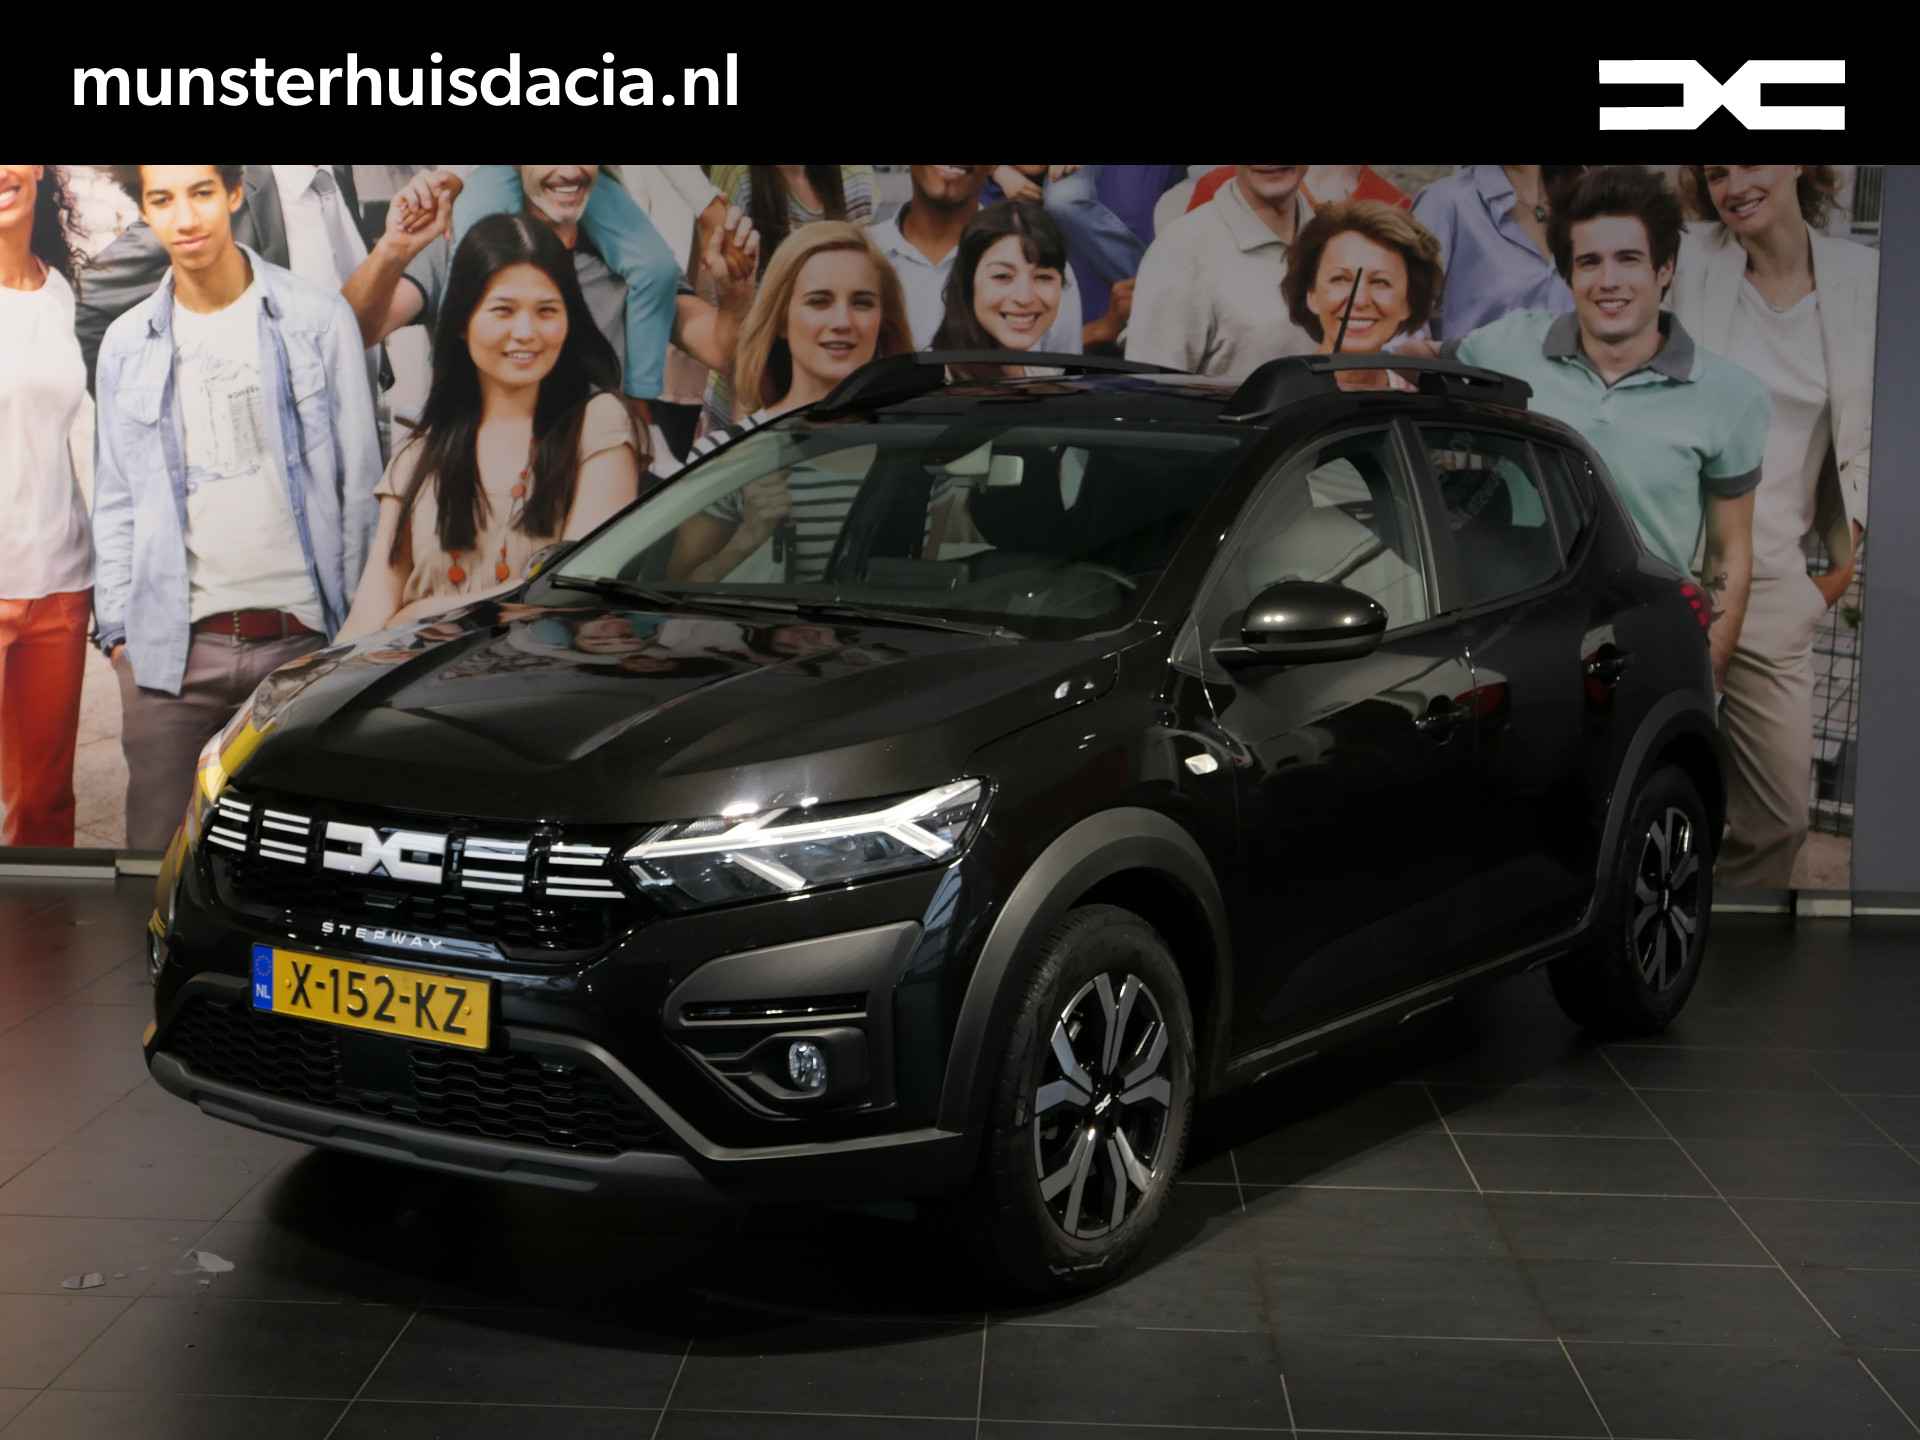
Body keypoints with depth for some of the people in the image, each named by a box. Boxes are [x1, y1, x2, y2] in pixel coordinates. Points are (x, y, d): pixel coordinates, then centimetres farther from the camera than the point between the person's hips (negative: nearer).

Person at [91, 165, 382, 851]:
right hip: (172, 647, 2)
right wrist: (117, 628, 6)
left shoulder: (321, 319, 2)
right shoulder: (127, 343, 10)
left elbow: (360, 482, 3)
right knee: (157, 853, 3)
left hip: (303, 639, -2)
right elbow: (116, 503, 14)